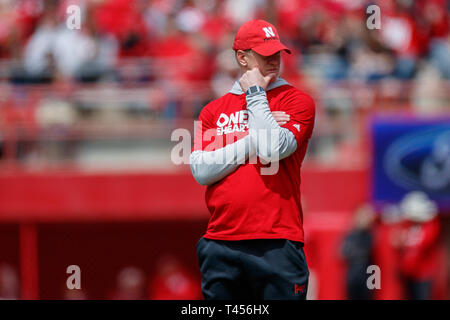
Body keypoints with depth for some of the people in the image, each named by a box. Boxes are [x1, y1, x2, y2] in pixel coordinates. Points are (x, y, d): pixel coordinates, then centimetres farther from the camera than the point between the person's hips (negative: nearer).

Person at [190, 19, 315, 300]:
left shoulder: (297, 101, 6)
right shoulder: (214, 110, 16)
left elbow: (273, 150, -11)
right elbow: (201, 170, 2)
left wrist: (256, 95, -1)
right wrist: (255, 138, -4)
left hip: (277, 244, -3)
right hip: (221, 243, 3)